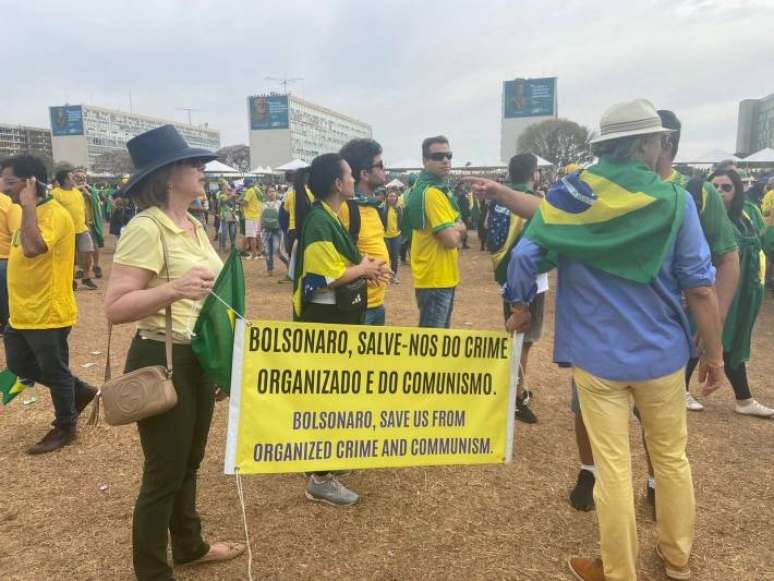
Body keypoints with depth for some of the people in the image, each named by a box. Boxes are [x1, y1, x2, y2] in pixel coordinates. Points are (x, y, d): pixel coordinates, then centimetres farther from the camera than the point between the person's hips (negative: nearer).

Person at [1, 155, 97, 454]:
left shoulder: (53, 213, -20)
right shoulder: (32, 213, 11)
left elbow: (32, 248, -36)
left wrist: (28, 205, -29)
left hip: (46, 314, -10)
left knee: (55, 372, 6)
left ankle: (65, 427, 26)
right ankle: (81, 391, 35)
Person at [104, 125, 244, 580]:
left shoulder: (194, 226, 8)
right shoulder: (147, 228, -19)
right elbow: (115, 308, -23)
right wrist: (172, 289, -38)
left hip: (200, 357, 9)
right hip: (163, 360, -8)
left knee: (189, 462, 23)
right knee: (164, 473, 6)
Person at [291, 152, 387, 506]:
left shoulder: (329, 217, 12)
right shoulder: (319, 222, -20)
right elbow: (329, 277, -25)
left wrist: (364, 267, 1)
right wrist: (364, 269, -10)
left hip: (338, 315, 11)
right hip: (325, 318, -11)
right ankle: (321, 479, 11)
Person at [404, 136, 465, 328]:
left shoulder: (440, 187, 13)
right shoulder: (432, 192, -20)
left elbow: (460, 226, 16)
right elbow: (451, 240, -23)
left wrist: (455, 229, -5)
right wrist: (456, 230, -2)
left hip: (442, 276, 10)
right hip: (435, 278, -10)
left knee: (440, 332, 19)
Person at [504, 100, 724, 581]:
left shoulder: (567, 195, -4)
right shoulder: (674, 200, -7)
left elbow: (524, 257, -4)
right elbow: (700, 287, -7)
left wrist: (521, 309, 13)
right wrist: (714, 353, 4)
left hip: (596, 356, 0)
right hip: (662, 353, 1)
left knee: (613, 467, 8)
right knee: (671, 457, 21)